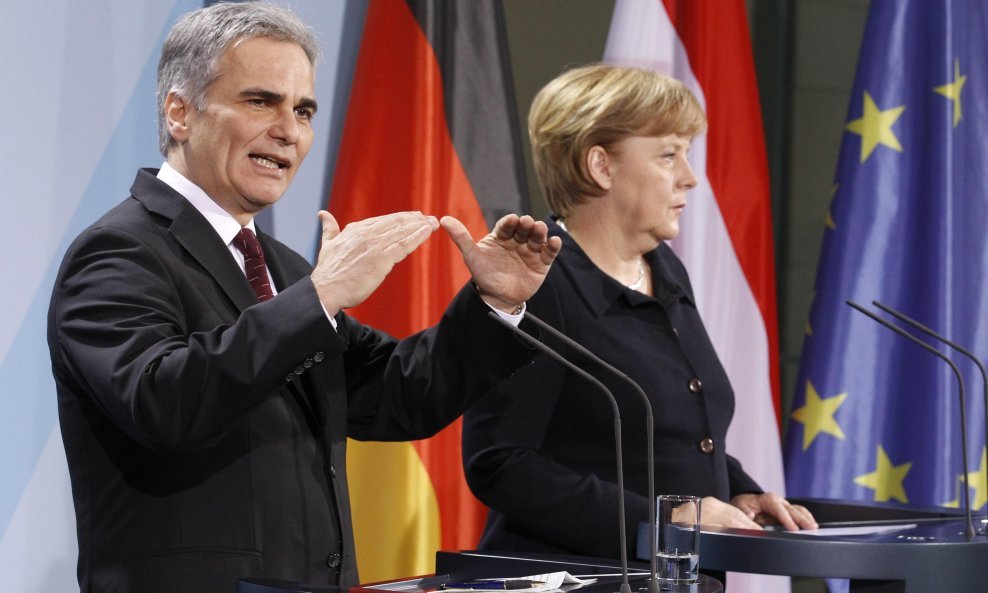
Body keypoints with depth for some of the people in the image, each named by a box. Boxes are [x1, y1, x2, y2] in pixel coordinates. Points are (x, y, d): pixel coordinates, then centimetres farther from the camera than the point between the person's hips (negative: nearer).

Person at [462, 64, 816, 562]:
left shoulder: (667, 272, 15)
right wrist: (661, 522, -18)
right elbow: (497, 464, -16)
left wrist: (738, 494, 9)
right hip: (568, 577, -6)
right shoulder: (536, 283, -10)